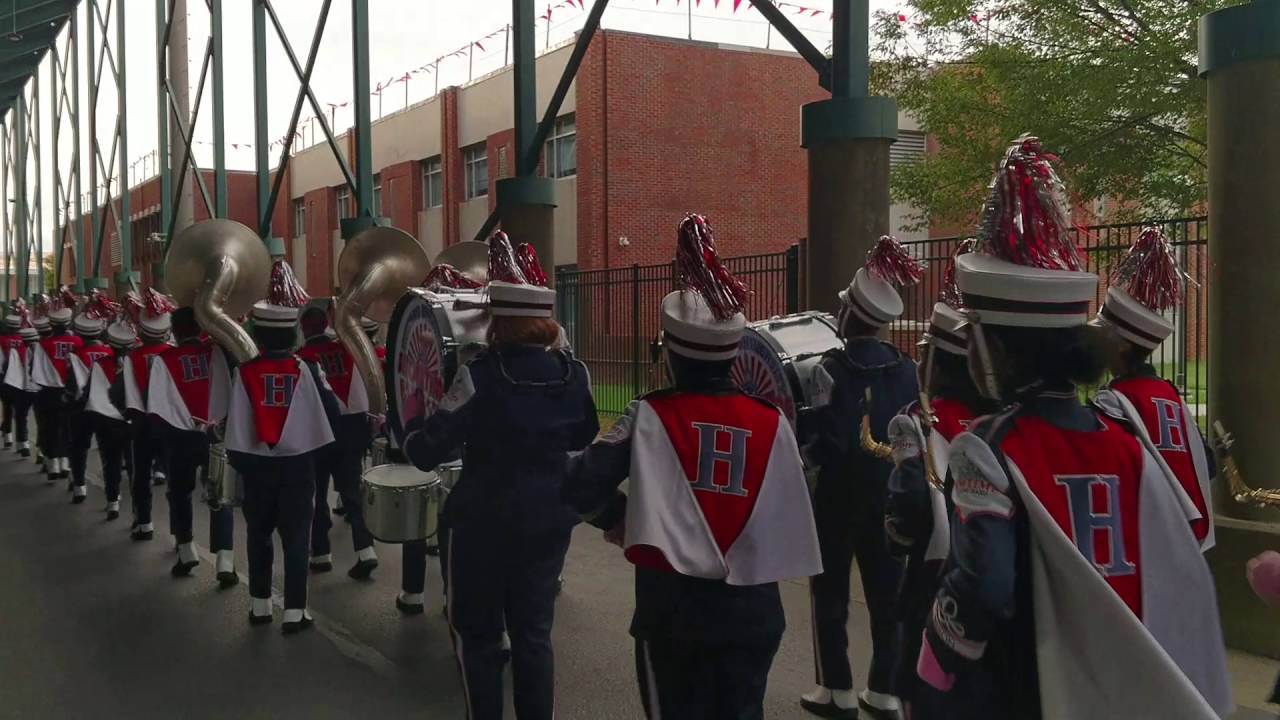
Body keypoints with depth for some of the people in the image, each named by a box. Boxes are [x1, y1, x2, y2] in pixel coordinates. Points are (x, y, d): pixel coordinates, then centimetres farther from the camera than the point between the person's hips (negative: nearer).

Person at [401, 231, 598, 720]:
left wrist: (412, 426, 2)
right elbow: (583, 439, 14)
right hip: (550, 519, 5)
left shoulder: (480, 375, -17)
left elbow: (426, 451, -18)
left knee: (477, 634, 12)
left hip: (483, 520, -4)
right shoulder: (574, 375, -3)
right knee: (533, 632, 16)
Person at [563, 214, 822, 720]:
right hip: (751, 608, 2)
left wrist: (618, 521, 7)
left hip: (672, 606, -2)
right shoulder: (772, 423, -3)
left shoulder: (651, 416, -10)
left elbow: (581, 488, -12)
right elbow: (792, 521, 1)